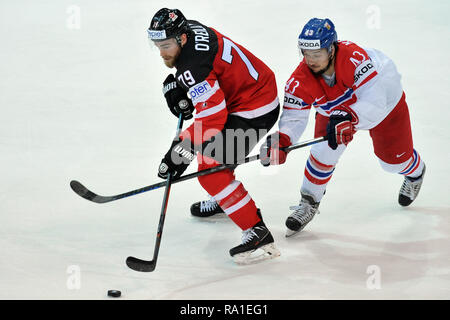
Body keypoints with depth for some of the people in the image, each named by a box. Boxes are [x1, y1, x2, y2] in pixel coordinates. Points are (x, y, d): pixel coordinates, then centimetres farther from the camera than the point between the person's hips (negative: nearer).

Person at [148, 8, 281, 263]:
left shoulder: (194, 67, -29)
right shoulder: (189, 28, -2)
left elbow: (212, 116, -31)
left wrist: (183, 151, -30)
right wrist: (175, 86, 4)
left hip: (255, 112, -11)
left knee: (211, 169, -14)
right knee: (201, 141, 26)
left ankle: (258, 233, -14)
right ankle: (223, 200, 46)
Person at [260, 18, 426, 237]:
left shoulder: (354, 58, -45)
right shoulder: (300, 81, -32)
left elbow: (374, 103, -50)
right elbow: (294, 117, -30)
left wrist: (346, 120, -64)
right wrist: (280, 141, -49)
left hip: (384, 94, -2)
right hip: (334, 109, 2)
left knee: (394, 160, 12)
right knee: (324, 151, -18)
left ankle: (415, 171, 50)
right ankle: (309, 202, 6)